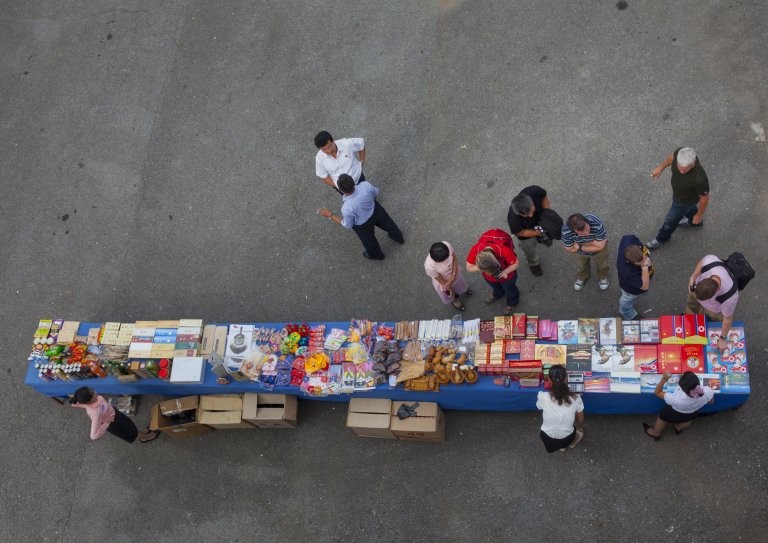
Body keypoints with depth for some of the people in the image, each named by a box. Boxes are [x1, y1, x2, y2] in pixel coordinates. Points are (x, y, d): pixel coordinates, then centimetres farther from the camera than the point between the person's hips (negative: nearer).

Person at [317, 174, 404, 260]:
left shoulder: (347, 209, -42)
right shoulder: (366, 185, -34)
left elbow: (347, 225, -20)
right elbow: (376, 193, -10)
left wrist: (330, 215, -14)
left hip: (363, 225, -3)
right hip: (376, 210, 3)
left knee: (369, 240, 31)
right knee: (387, 223, 35)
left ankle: (376, 255, 64)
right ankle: (399, 237, 67)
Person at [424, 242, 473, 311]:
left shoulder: (447, 245, -37)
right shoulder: (429, 266, -45)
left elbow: (455, 259, -17)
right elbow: (442, 282, -26)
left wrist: (454, 275, -25)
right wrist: (450, 289, -10)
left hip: (455, 273, 3)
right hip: (443, 284, -3)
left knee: (460, 284, 37)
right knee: (449, 297, 32)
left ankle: (462, 290, 72)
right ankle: (454, 299, 67)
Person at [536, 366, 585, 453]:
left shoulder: (542, 397, -23)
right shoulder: (576, 398, -20)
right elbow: (580, 421, -2)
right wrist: (580, 429, 21)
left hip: (547, 439, -3)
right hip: (566, 439, 3)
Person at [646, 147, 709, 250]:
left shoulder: (699, 179, -47)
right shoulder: (680, 153, -34)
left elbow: (704, 198, -27)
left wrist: (699, 215, -11)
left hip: (685, 200, -5)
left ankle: (661, 239, 53)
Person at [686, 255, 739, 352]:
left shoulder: (729, 298, -47)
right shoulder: (710, 261, -45)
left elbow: (728, 318, -26)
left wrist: (722, 339, -12)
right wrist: (693, 277, -24)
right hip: (698, 289, 4)